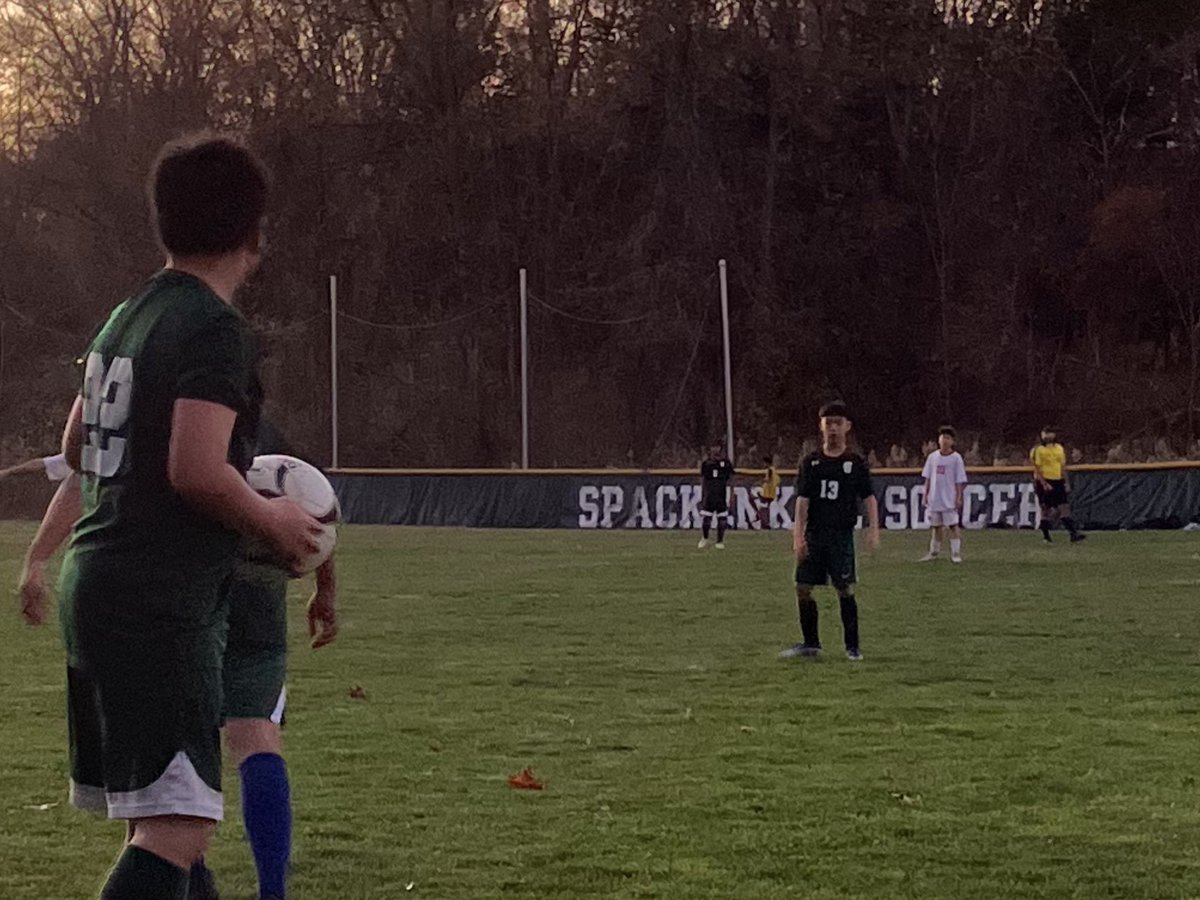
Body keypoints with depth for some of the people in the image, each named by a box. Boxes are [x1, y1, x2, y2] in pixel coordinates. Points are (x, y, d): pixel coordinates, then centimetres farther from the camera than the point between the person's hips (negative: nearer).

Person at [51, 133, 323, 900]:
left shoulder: (128, 316, 15)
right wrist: (272, 522, -6)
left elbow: (78, 447, 25)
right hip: (161, 604, -10)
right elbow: (197, 470, -24)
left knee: (160, 816, 18)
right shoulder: (218, 331, -13)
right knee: (179, 826, -14)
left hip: (93, 581, 10)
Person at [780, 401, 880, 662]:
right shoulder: (811, 462, 5)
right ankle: (810, 643, 16)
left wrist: (873, 529, -11)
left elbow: (869, 498, 1)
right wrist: (798, 535, -7)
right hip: (814, 534, 3)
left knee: (845, 589, -6)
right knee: (803, 588, 2)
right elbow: (802, 501, 1)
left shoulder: (856, 463, 1)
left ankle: (852, 646, 4)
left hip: (841, 535, -3)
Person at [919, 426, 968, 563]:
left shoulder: (956, 458, -4)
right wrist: (925, 495, 7)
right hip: (935, 498, 4)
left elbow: (959, 480, -4)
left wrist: (958, 497, -9)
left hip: (949, 499, -4)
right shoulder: (933, 457, 8)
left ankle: (956, 553, -2)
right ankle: (934, 552, 20)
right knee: (936, 526, 12)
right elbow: (927, 478, 12)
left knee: (953, 525, -5)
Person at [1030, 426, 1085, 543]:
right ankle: (1045, 535, 10)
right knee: (1045, 509, 0)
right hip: (1045, 482, -5)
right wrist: (1044, 484, -20)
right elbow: (1037, 469, -11)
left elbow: (1063, 467, 17)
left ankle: (1074, 533, -9)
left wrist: (1067, 482, 11)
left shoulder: (1059, 448, 13)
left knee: (1064, 507, -3)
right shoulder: (1038, 450, -6)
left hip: (1058, 482, 5)